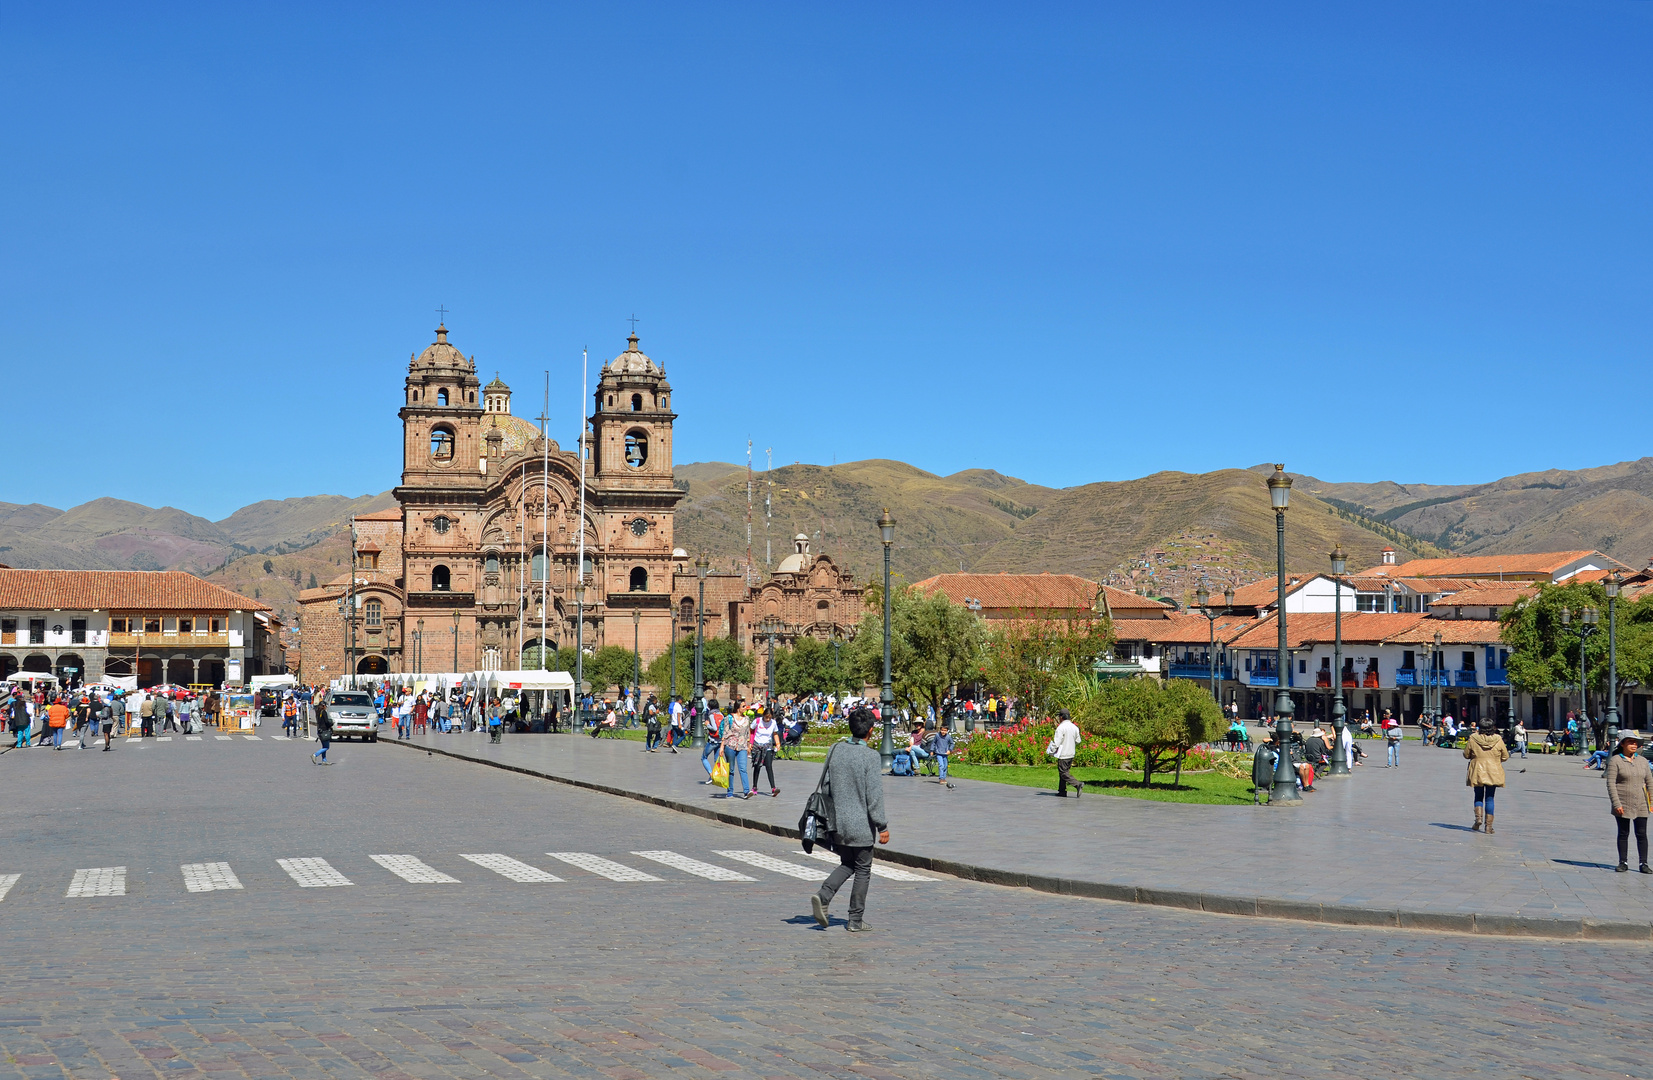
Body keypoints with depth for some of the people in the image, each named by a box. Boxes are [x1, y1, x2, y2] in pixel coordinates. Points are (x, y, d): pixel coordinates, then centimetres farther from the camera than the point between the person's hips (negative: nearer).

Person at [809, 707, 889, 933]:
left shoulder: (835, 751, 1)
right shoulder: (871, 756, -16)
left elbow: (825, 785, 8)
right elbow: (874, 796, -16)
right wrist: (882, 826, -9)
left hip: (838, 823, 5)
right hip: (861, 825, -5)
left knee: (847, 864, 21)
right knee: (862, 871, 9)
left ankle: (823, 895, -2)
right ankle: (856, 921, 14)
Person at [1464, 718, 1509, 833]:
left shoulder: (1473, 739, -7)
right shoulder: (1498, 740, -5)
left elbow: (1466, 754, 2)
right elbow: (1505, 757, 3)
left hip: (1477, 772, -1)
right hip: (1493, 773, 1)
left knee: (1478, 797, 14)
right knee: (1489, 798, 6)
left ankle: (1478, 817, -10)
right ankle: (1488, 826, 4)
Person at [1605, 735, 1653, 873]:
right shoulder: (1615, 761, -4)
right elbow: (1611, 783, -8)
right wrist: (1616, 804, -15)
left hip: (1640, 804, 3)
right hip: (1623, 804, -3)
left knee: (1642, 834, 2)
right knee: (1623, 834, 5)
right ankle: (1623, 863, 13)